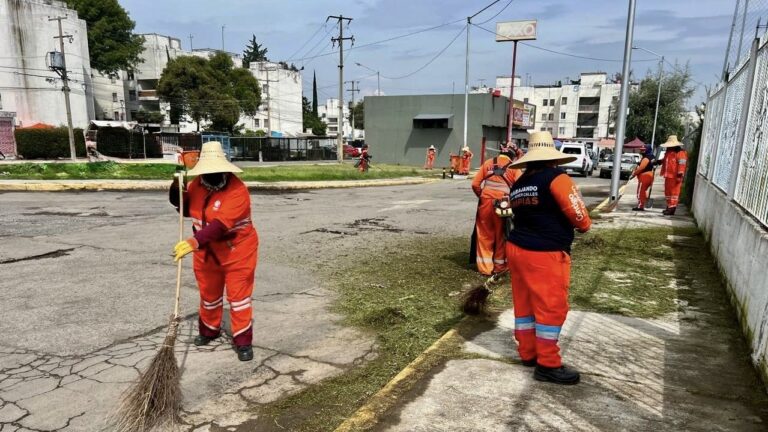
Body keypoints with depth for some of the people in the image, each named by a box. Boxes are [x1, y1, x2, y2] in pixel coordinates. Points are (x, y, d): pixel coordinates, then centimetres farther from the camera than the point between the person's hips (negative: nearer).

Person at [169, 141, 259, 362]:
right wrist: (177, 188, -7)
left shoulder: (238, 191, -26)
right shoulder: (197, 185, -3)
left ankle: (243, 341, 11)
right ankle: (209, 330, 43)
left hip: (237, 251, -6)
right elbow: (186, 208, 11)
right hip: (207, 252, 6)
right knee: (208, 293, 20)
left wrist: (195, 241, -48)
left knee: (238, 295, -2)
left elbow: (221, 224, -36)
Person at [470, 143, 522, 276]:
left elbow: (475, 184, 2)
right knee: (501, 236, 13)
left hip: (485, 203, 2)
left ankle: (485, 267, 15)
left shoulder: (488, 163, 6)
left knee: (485, 235, 11)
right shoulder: (514, 168, 0)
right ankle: (499, 266, 24)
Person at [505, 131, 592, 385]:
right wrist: (584, 225, 7)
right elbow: (578, 216, -13)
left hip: (516, 249, 8)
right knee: (551, 307, 2)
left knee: (524, 303, 15)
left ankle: (527, 352, 28)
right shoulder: (556, 178, -11)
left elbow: (522, 216, 12)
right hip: (546, 254, -7)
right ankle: (547, 364, 10)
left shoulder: (518, 185, 10)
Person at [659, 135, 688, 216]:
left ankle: (672, 208, -5)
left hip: (675, 177, -10)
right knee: (667, 192, 15)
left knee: (674, 192, -6)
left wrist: (680, 175, -22)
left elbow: (681, 165, -18)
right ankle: (669, 207, 25)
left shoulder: (680, 153, -11)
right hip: (668, 176, 10)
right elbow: (665, 162, 31)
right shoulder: (668, 152, 18)